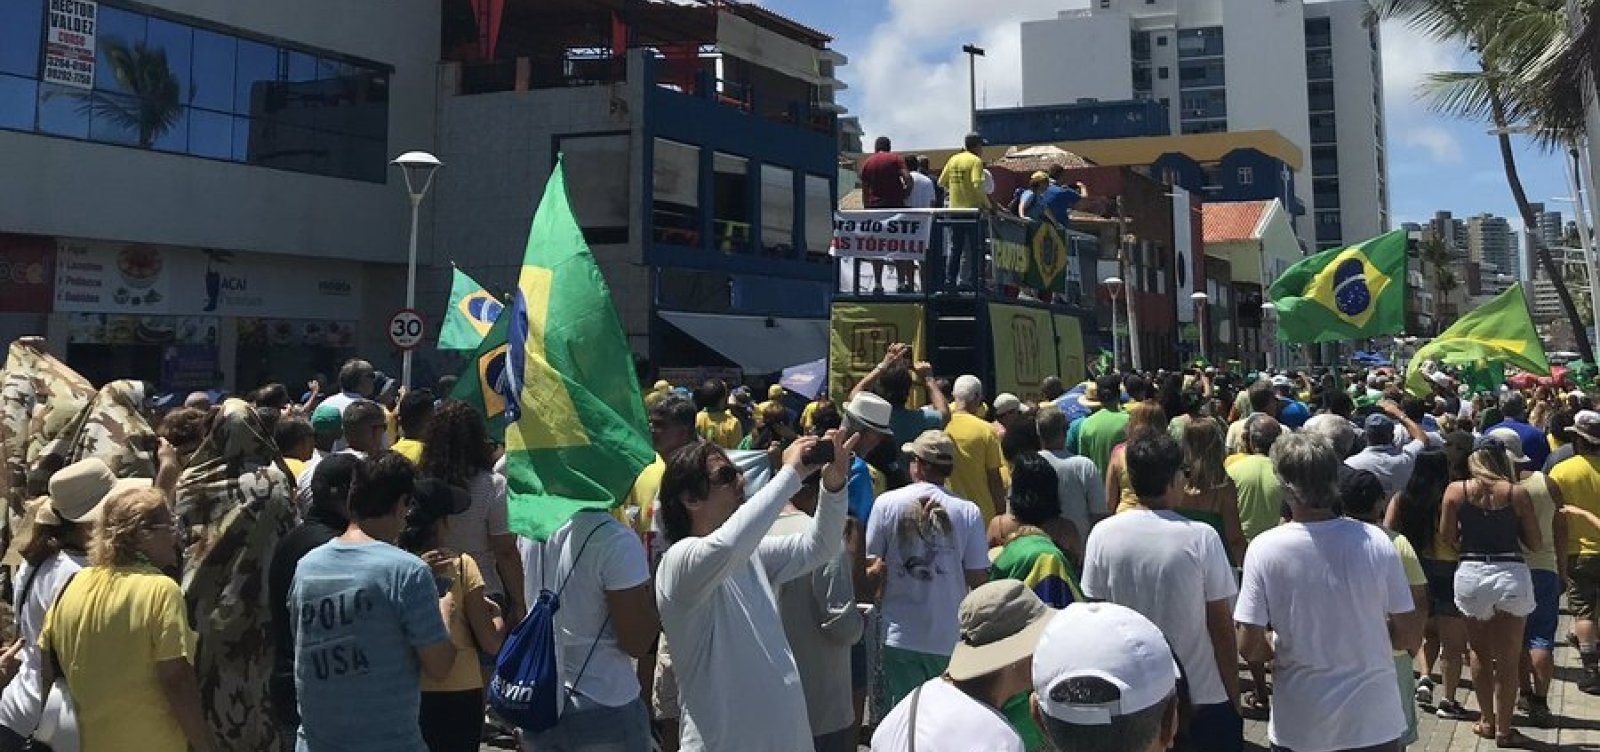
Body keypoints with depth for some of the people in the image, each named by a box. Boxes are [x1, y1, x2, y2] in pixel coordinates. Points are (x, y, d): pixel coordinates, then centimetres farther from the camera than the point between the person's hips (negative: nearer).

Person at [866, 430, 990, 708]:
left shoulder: (886, 503, -5)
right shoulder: (968, 511, -5)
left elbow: (872, 566, -2)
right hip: (952, 639, 0)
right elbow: (978, 578, -4)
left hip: (900, 636, 0)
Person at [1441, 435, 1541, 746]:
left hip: (1471, 573, 1)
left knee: (1480, 653, 18)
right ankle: (1503, 729, 15)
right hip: (1511, 574, -1)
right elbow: (1534, 542, 0)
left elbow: (1447, 536, -2)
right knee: (1508, 659, 9)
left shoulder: (1456, 490, -4)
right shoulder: (1517, 493, -5)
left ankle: (1488, 721, 25)